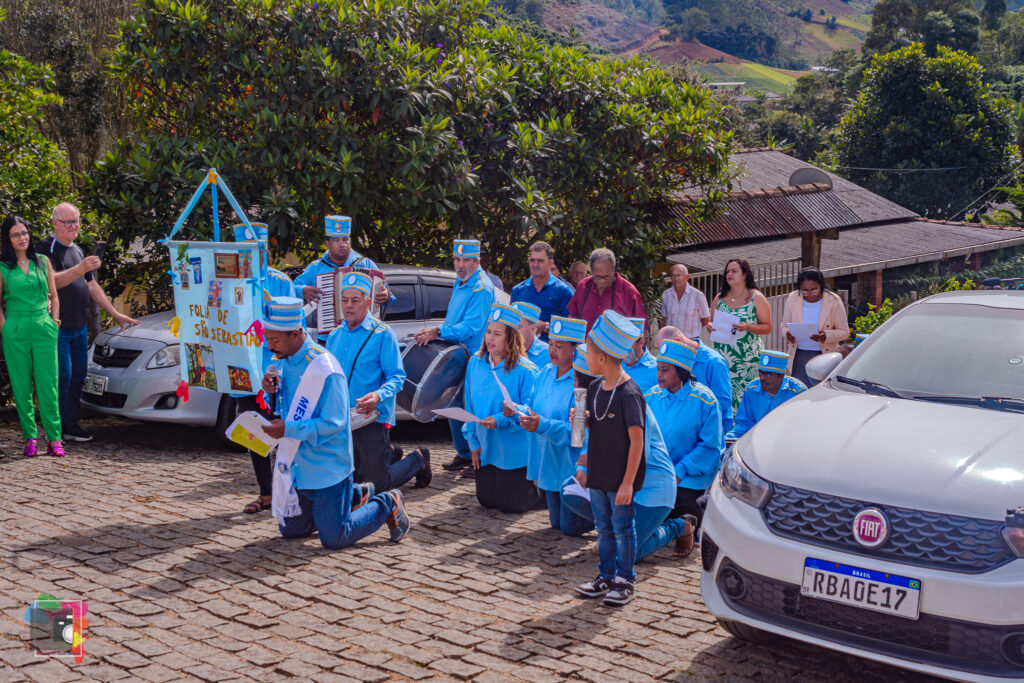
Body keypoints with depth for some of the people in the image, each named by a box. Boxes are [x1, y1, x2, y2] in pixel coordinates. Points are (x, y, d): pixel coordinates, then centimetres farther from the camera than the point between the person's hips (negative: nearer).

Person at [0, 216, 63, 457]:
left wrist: (54, 320, 7)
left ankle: (54, 438, -1)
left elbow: (53, 295, 18)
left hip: (43, 330, 1)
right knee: (21, 386, 2)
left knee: (47, 385, -3)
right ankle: (30, 437, 8)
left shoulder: (43, 262, 11)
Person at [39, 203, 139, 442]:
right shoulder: (46, 248, -6)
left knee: (78, 375, 8)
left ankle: (71, 424, 15)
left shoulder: (77, 251, 19)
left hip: (79, 326, 8)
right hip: (57, 327, -8)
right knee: (62, 377, -7)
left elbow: (92, 286, 24)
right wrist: (80, 268, -33)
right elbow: (51, 281, -21)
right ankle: (57, 429, 1)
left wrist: (115, 313, 22)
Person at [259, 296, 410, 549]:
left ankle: (388, 505, 17)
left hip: (326, 467, -8)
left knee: (334, 540, -5)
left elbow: (333, 423, -25)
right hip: (298, 466, 9)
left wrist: (288, 429, -31)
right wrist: (273, 388, -5)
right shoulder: (286, 359, 3)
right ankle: (353, 496, 31)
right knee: (290, 530, 17)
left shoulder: (324, 368, -24)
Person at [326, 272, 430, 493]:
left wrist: (379, 395, -32)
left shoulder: (382, 334, -8)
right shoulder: (335, 335, 12)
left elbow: (397, 377, -12)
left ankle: (418, 459, 25)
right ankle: (390, 455, 37)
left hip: (373, 418, -6)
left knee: (377, 486, -3)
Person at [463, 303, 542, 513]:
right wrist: (473, 442, 5)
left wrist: (501, 420, -29)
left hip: (514, 452, -6)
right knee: (486, 501, 13)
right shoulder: (475, 363, -1)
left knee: (509, 504, 2)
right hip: (486, 448, 6)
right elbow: (470, 407, 7)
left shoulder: (524, 370, -18)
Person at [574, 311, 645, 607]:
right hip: (598, 473, 7)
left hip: (621, 476, -7)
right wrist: (583, 419, -5)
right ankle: (606, 576, 28)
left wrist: (628, 482, -20)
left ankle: (625, 581, 17)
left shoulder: (629, 394, -20)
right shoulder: (595, 388, 4)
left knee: (622, 527, 5)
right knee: (604, 527, 16)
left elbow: (636, 440, -19)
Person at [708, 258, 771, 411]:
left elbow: (767, 328, 0)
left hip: (748, 358, -3)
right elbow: (712, 322, 22)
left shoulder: (757, 298, 1)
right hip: (722, 357, 3)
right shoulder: (720, 298, 13)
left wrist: (748, 327, -17)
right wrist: (710, 326, -2)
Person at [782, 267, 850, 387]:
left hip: (824, 355, -2)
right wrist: (788, 334, -15)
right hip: (799, 355, 2)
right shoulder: (792, 298, -1)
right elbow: (785, 326, 9)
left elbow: (844, 332, -2)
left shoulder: (833, 301, -7)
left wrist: (826, 336, -22)